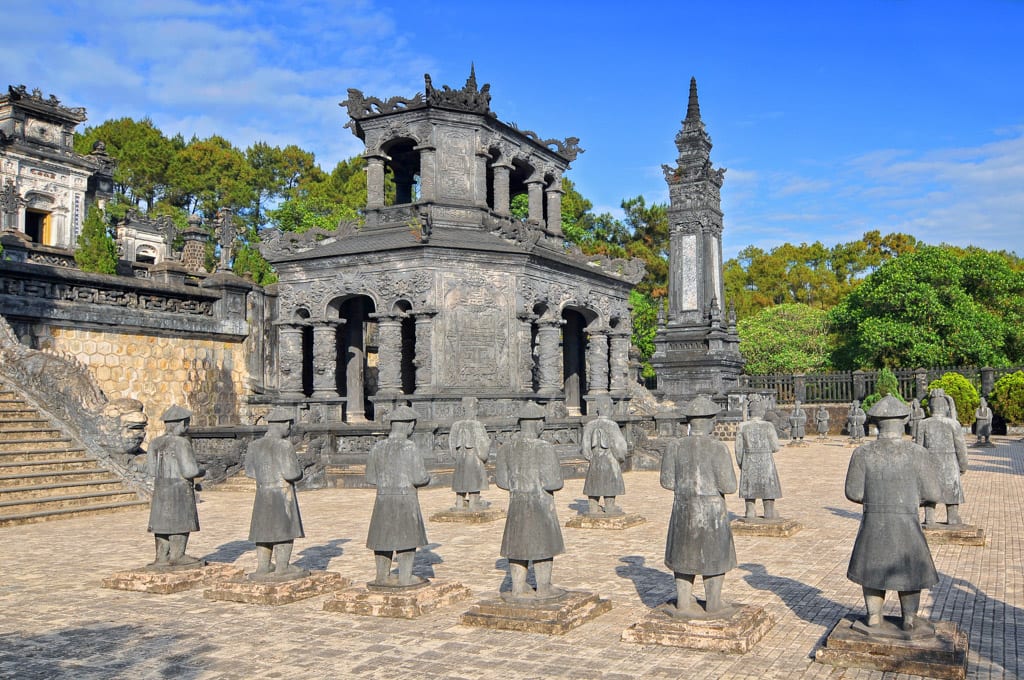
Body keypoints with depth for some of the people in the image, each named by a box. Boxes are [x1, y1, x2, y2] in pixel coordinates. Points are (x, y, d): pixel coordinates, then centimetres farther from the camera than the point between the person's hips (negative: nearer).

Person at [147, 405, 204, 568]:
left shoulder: (156, 443, 6)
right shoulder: (182, 443, -15)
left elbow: (152, 469, 8)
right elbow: (189, 471, -19)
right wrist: (201, 472, 2)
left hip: (161, 489, 7)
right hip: (180, 489, -7)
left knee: (162, 522, 10)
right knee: (181, 522, 0)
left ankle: (162, 557, 12)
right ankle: (177, 556, 1)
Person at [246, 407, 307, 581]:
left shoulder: (255, 446, 5)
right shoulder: (284, 446, -15)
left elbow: (249, 471, 12)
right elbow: (292, 473, -18)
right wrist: (299, 470, 3)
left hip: (262, 493, 6)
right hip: (283, 493, -6)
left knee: (264, 529, 13)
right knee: (285, 530, 1)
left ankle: (263, 567, 19)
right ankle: (282, 569, 2)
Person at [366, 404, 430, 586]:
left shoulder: (377, 447, 3)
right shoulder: (409, 447, -14)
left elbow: (370, 477, 9)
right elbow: (419, 478, -16)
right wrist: (427, 477, 6)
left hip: (383, 498, 5)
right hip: (406, 499, -5)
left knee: (383, 536, 15)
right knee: (408, 537, 6)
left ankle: (382, 576, 23)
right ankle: (405, 577, 9)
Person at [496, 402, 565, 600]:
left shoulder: (507, 449, 1)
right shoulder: (544, 449, -17)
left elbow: (501, 480, 5)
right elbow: (552, 483, -18)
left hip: (516, 503, 5)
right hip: (541, 504, -5)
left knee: (518, 545, 13)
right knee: (543, 545, 7)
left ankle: (518, 588, 18)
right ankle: (543, 588, 16)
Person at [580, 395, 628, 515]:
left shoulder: (590, 425, -3)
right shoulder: (612, 425, -15)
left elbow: (585, 444, 1)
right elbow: (619, 444, -11)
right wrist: (621, 457, 5)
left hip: (595, 461, 4)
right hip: (610, 461, -4)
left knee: (594, 484, 13)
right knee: (610, 484, 7)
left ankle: (593, 508, 16)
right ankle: (610, 508, 10)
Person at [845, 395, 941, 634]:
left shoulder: (862, 453, -9)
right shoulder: (915, 453, -12)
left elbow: (853, 492, -7)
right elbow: (931, 493, -7)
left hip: (872, 523, 1)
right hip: (905, 525, -1)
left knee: (873, 568, 18)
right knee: (909, 569, 17)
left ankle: (874, 617, 24)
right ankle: (910, 619, 27)